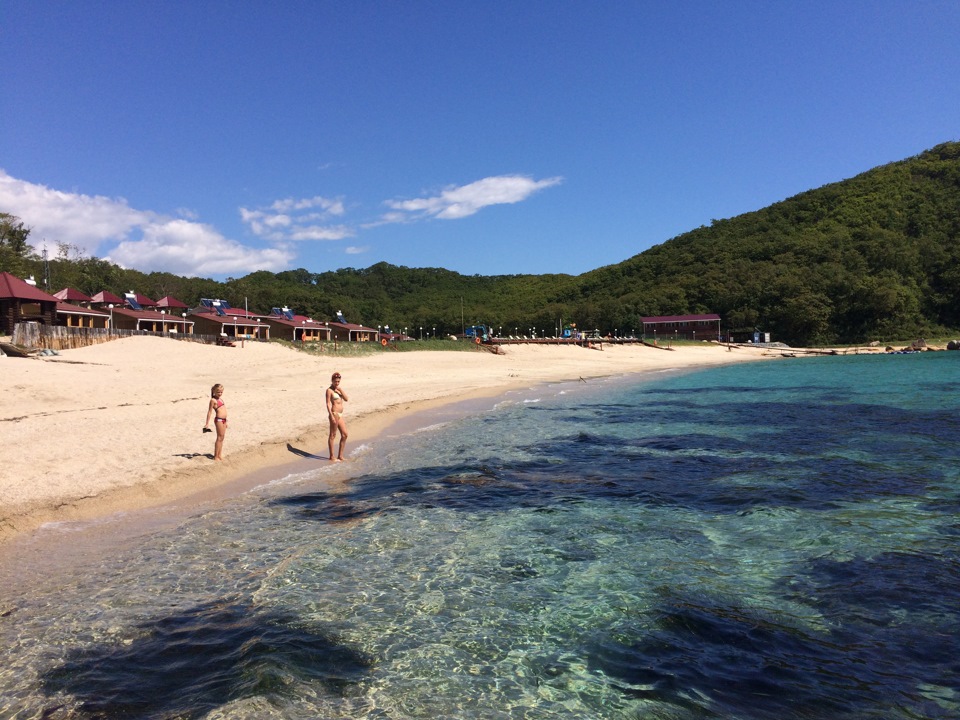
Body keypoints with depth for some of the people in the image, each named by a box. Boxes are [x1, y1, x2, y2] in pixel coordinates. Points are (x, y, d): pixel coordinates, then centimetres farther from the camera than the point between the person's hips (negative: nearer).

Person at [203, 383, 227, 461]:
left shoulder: (221, 399, 17)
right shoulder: (213, 400, -7)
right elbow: (210, 412, -9)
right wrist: (207, 424, -12)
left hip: (224, 419, 8)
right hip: (219, 419, -8)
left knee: (222, 437, 10)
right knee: (219, 437, -5)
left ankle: (219, 455, 16)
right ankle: (216, 456, 0)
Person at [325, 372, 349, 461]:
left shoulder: (338, 389, 15)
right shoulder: (329, 390, -8)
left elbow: (346, 399, 7)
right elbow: (328, 404, -13)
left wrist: (340, 390, -4)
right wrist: (332, 416, -20)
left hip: (340, 414, 8)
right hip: (334, 414, -8)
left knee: (344, 435, 9)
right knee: (333, 435, -1)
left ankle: (340, 456, 17)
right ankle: (332, 457, 6)